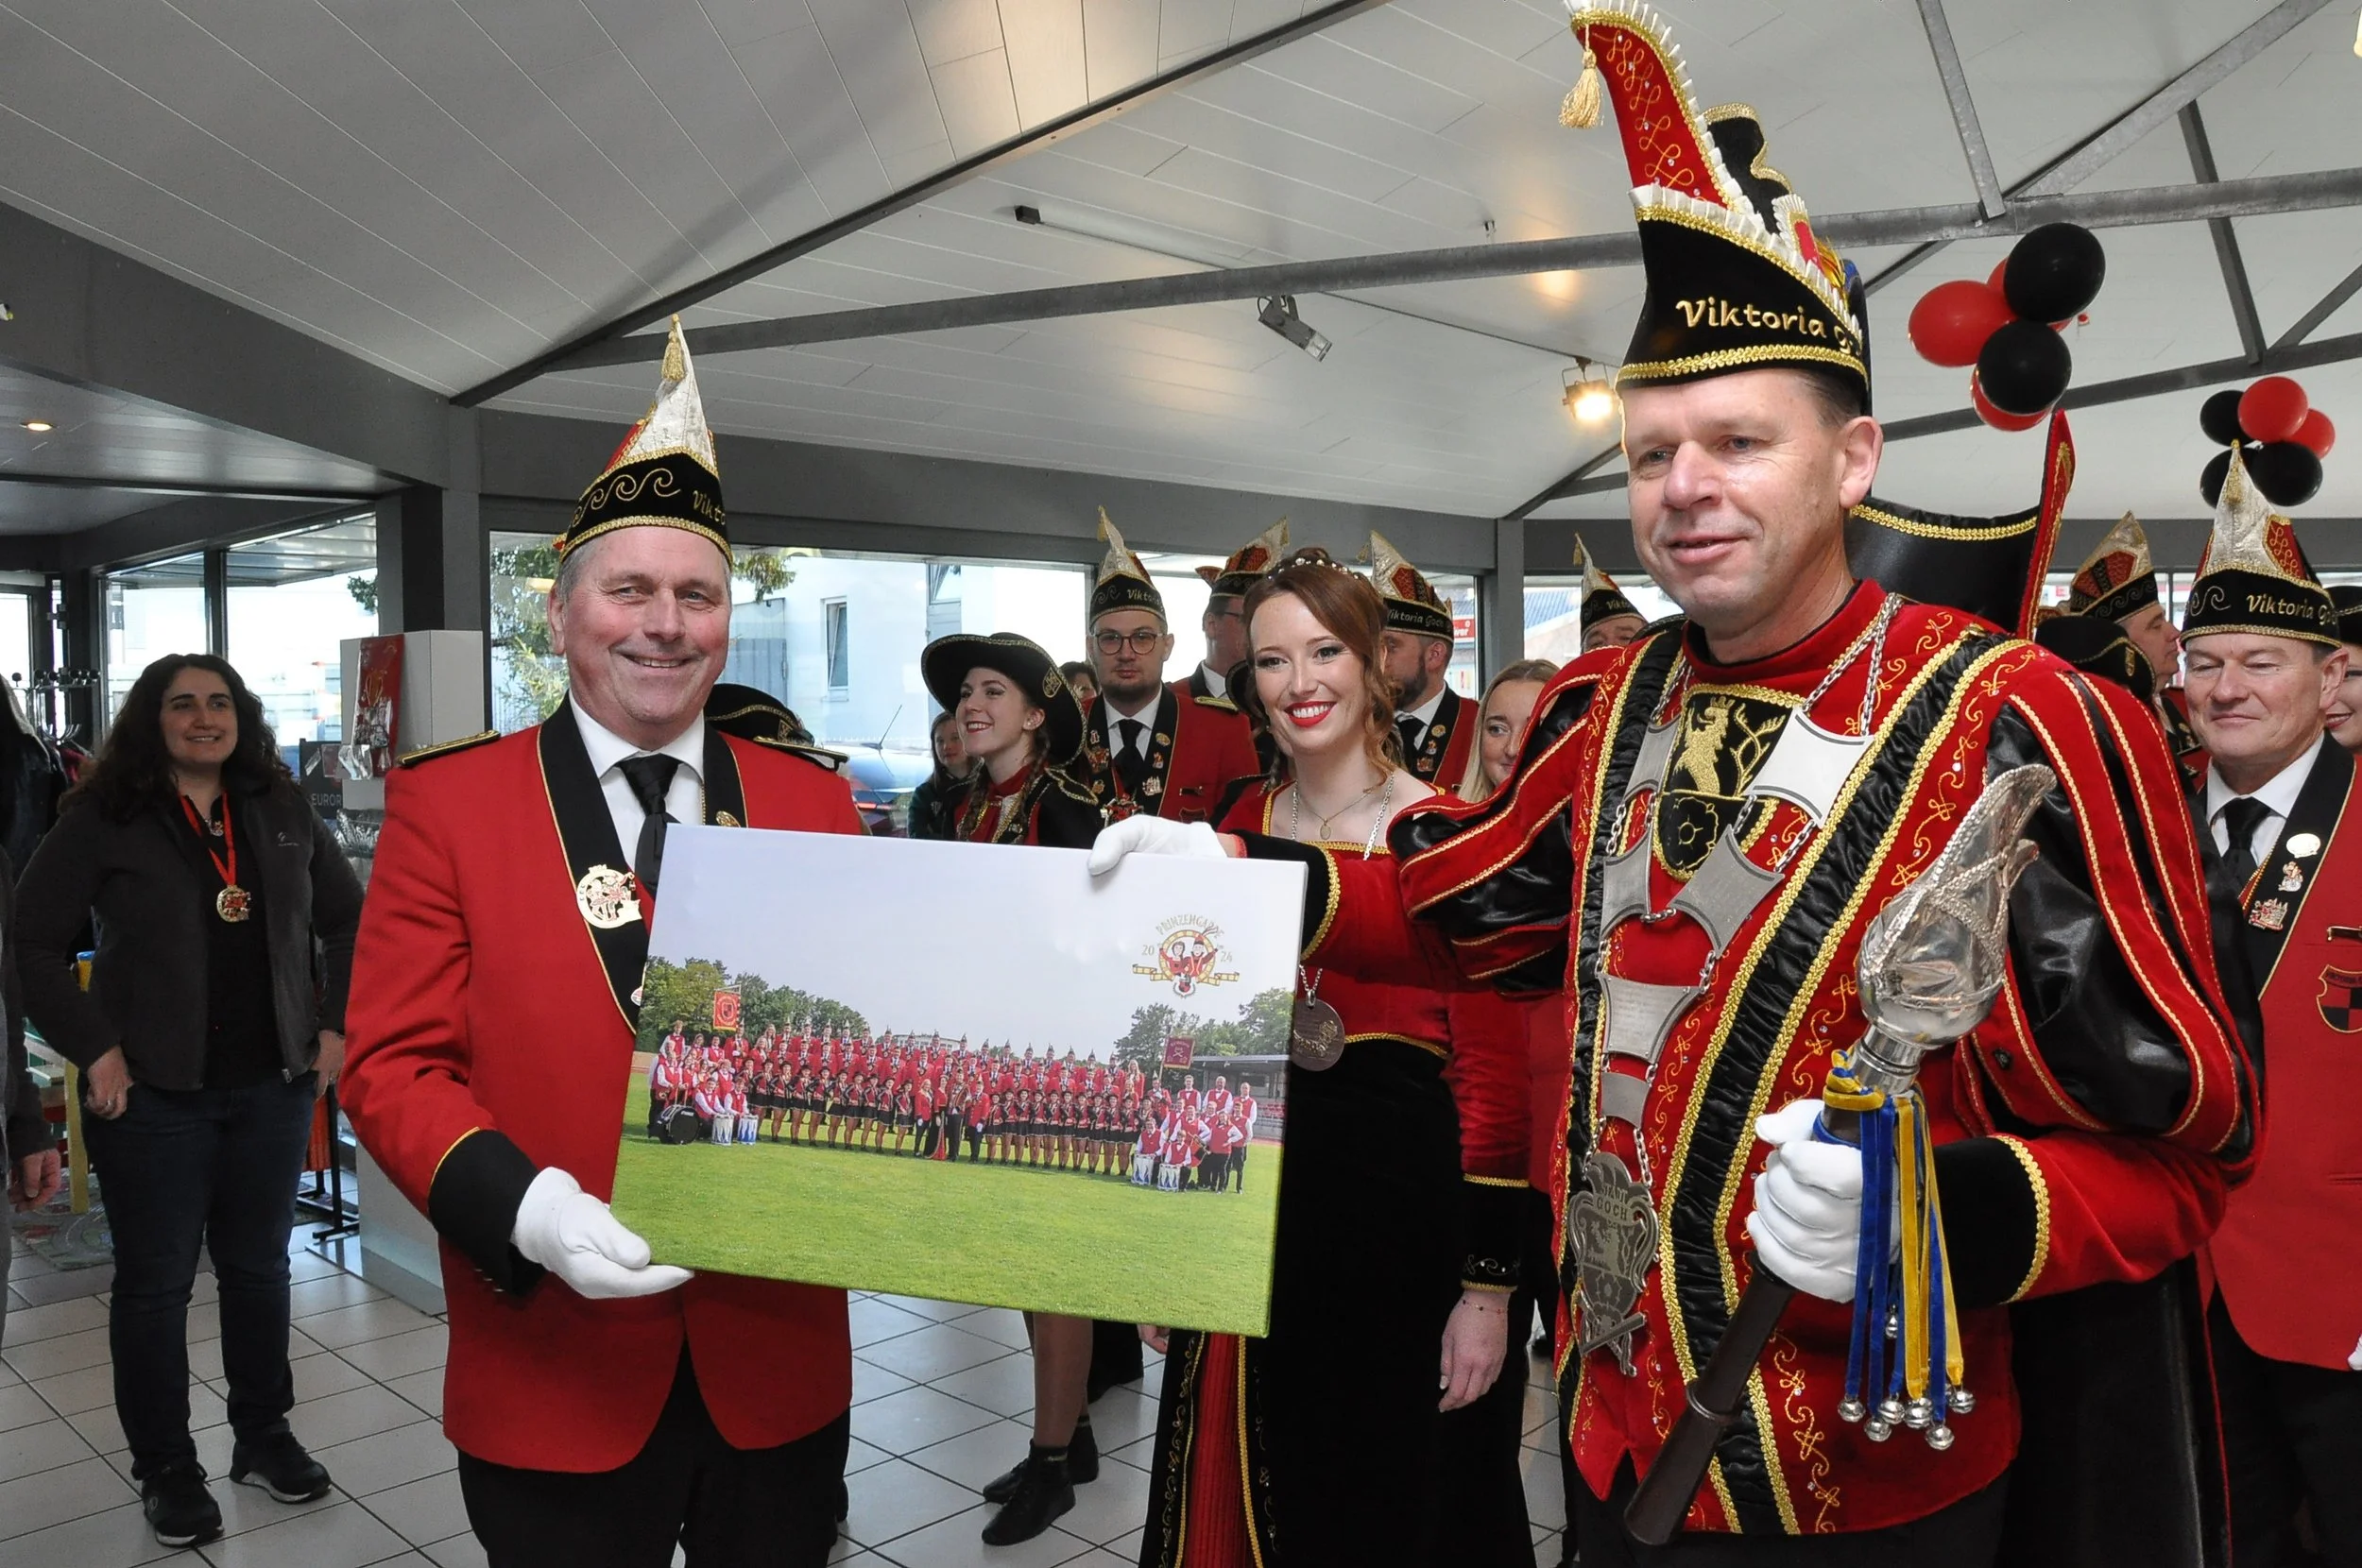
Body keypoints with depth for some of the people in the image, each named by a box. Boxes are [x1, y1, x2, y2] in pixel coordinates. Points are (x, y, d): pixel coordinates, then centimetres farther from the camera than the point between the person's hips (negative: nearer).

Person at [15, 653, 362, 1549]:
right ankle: (166, 1469, 22)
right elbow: (36, 943, -4)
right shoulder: (102, 821, -6)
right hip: (154, 1093, -3)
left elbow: (346, 917, 13)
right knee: (155, 1281, 8)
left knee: (259, 1265, 15)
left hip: (273, 1084, 4)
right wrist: (94, 1049, -11)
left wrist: (334, 1025, 6)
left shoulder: (284, 813, 5)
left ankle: (264, 1438, 31)